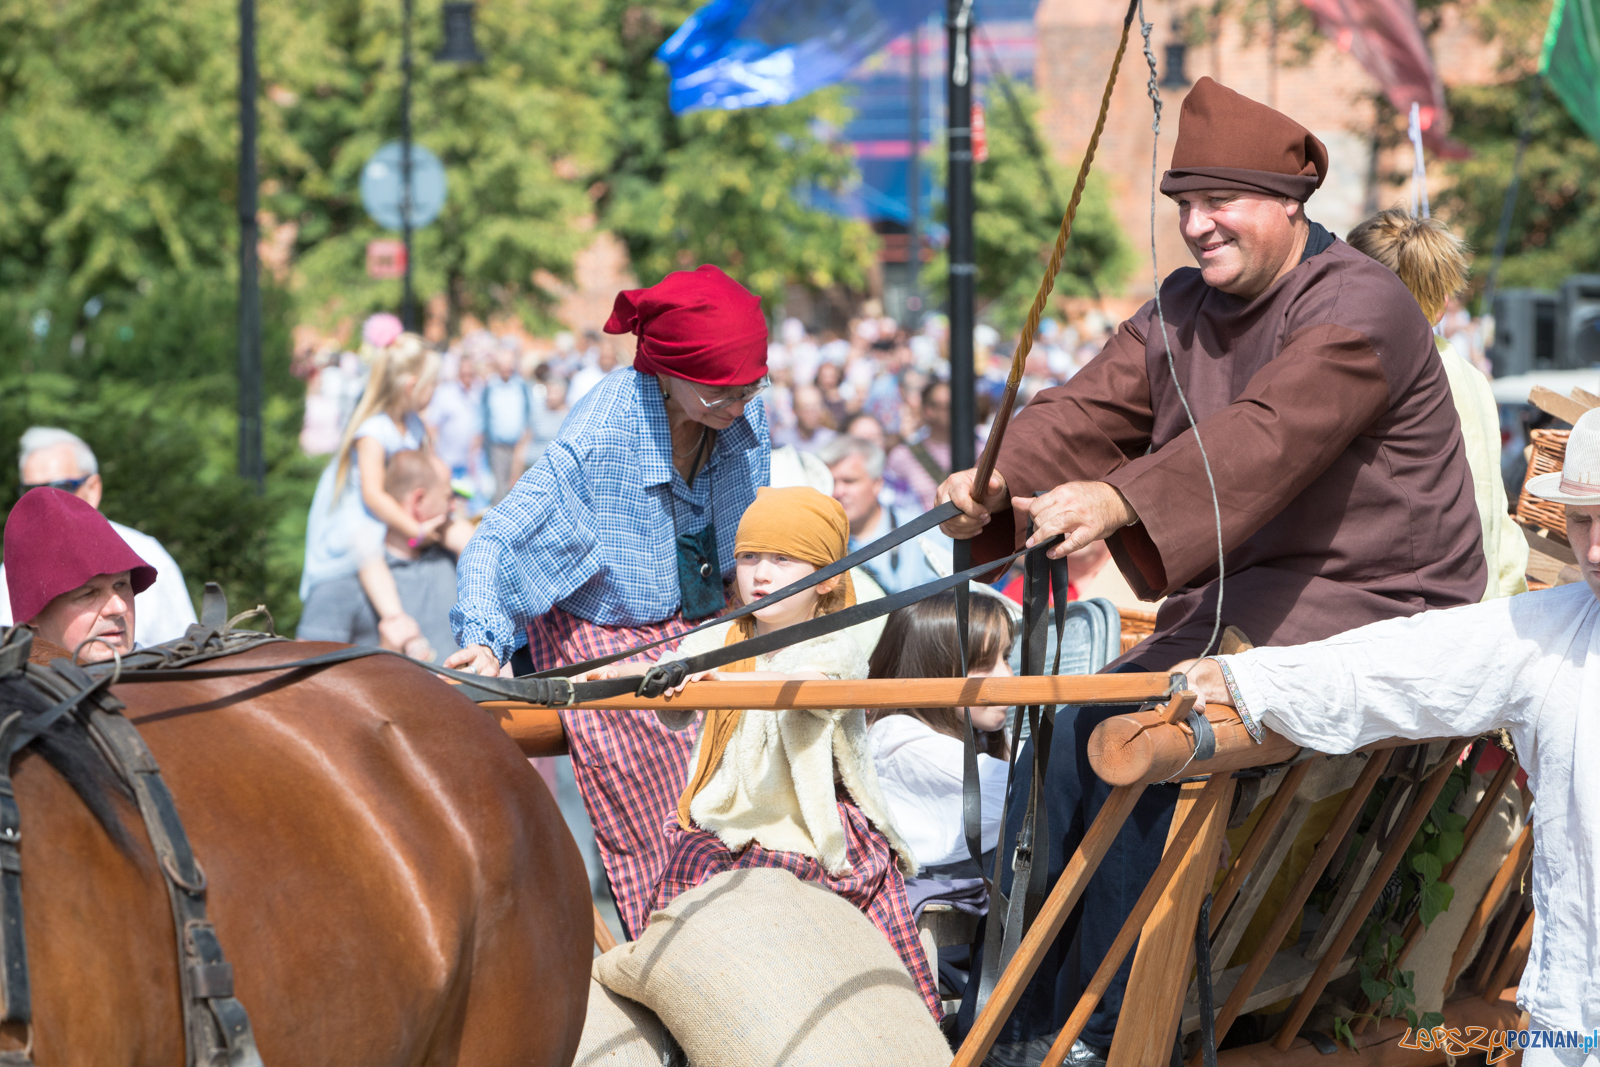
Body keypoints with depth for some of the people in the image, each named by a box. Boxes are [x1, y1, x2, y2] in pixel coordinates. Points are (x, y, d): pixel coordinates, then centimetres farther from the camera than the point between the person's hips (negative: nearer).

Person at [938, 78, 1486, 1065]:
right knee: (1062, 737, -10)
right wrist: (999, 477, -22)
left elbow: (1270, 436, -31)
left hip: (1365, 606, -8)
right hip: (1233, 601, 8)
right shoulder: (1182, 311, 12)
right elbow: (1090, 410, 1)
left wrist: (1118, 501, -45)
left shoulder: (1358, 308, -15)